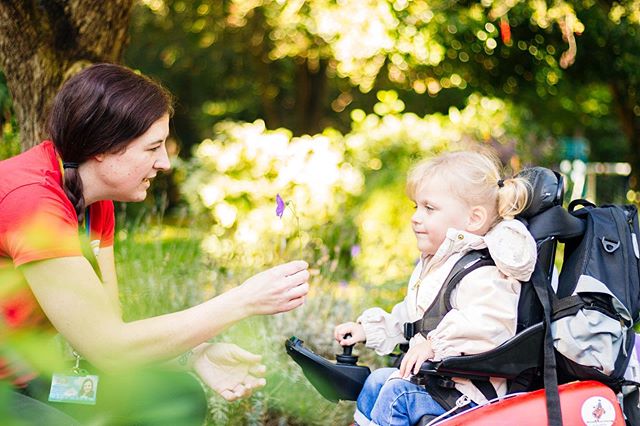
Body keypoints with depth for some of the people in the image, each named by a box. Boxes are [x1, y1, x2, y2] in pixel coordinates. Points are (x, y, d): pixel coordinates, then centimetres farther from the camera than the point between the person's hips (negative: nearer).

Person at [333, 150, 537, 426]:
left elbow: (489, 326, -37)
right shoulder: (432, 263, 15)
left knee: (398, 392, -21)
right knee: (377, 380, 12)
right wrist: (368, 329, 24)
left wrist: (435, 345, -36)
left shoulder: (482, 274, -21)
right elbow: (409, 316, 28)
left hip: (468, 390, -11)